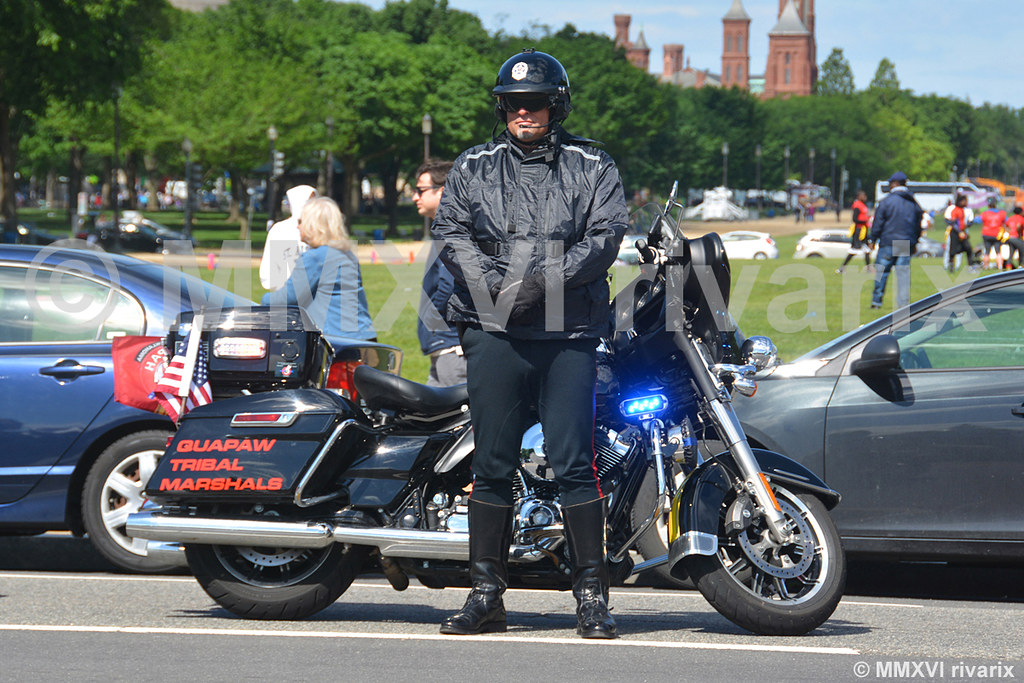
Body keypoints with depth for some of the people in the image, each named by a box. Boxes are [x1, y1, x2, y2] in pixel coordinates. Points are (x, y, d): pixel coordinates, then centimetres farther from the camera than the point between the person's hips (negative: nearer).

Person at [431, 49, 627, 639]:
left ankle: (593, 595, -3)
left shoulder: (593, 169, 10)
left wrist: (546, 279, -15)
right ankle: (487, 594, 7)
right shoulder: (474, 167, 16)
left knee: (575, 464, -7)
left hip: (570, 332, -2)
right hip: (493, 329, 2)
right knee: (493, 466, 2)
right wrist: (493, 285, -11)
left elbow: (606, 235, -2)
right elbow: (451, 231, 5)